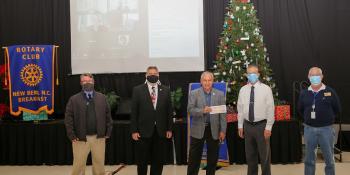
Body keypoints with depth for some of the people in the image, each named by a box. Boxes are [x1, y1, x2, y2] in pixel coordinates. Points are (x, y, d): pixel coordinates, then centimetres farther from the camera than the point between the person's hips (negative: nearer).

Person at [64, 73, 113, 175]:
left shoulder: (102, 98, 7)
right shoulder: (74, 99, 0)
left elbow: (108, 116, 7)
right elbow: (68, 119, -4)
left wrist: (108, 132, 1)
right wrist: (72, 136, -10)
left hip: (99, 137, 2)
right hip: (80, 138, -2)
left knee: (99, 165, 12)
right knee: (79, 165, 7)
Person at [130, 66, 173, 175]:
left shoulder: (165, 90, 6)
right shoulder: (138, 90, 1)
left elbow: (169, 111, 7)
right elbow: (134, 112, -1)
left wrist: (169, 129, 2)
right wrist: (134, 130, -6)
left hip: (161, 131, 2)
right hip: (144, 131, -2)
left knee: (159, 160, 9)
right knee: (142, 161, 8)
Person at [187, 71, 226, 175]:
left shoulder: (220, 94, 3)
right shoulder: (194, 94, 0)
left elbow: (223, 114, 1)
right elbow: (190, 110, -9)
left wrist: (223, 130, -4)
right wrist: (202, 111, -26)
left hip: (214, 130, 1)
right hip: (198, 130, -1)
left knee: (213, 158, 10)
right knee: (194, 158, 4)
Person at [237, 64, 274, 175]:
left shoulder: (266, 89, -6)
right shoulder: (243, 90, 5)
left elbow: (270, 109, -8)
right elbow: (240, 109, 8)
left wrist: (268, 127, -11)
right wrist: (240, 126, 5)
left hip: (262, 125, -3)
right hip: (247, 125, 4)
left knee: (264, 155, 6)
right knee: (250, 155, 14)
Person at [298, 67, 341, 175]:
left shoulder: (330, 92, -4)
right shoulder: (304, 93, 3)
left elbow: (337, 110, 4)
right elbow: (301, 110, 16)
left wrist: (326, 118, 4)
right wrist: (309, 118, 8)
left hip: (326, 129, -2)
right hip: (309, 129, 2)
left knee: (329, 159, 8)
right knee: (309, 159, 11)